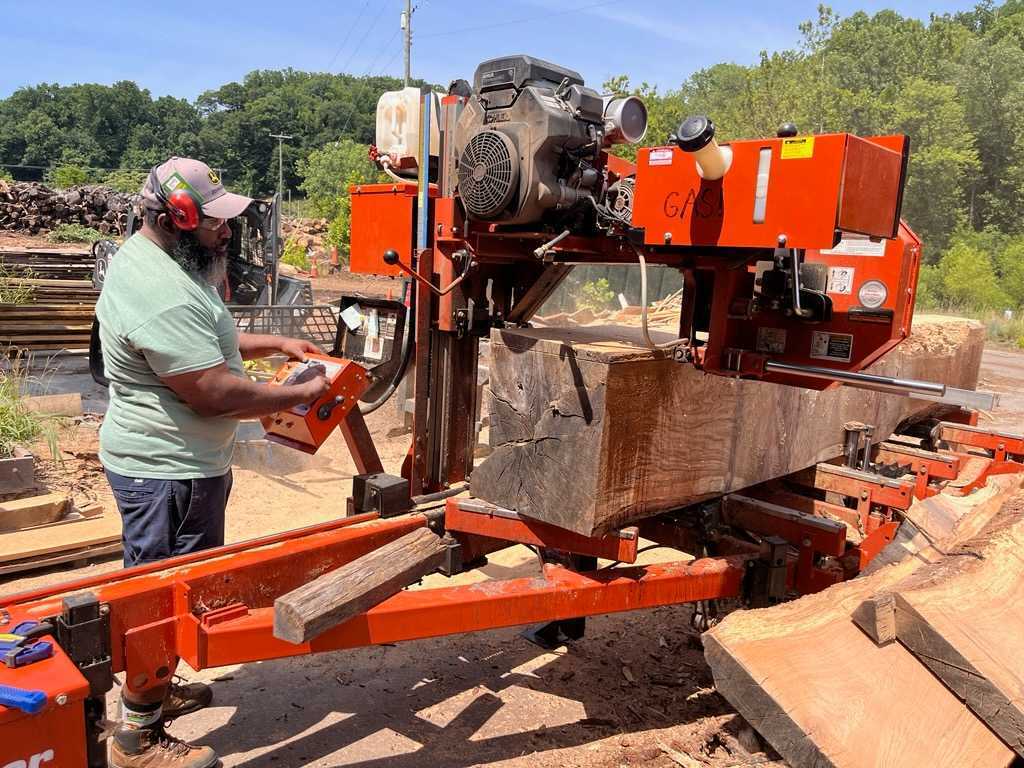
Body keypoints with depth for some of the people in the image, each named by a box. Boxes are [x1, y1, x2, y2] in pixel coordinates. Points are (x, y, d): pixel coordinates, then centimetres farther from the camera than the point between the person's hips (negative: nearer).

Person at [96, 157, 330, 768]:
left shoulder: (147, 255, 8)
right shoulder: (163, 295, -28)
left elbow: (202, 343, 19)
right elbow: (215, 392, -28)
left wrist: (275, 344, 11)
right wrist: (303, 395, -17)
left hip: (161, 461, 11)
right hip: (169, 472, -11)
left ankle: (155, 690, 43)